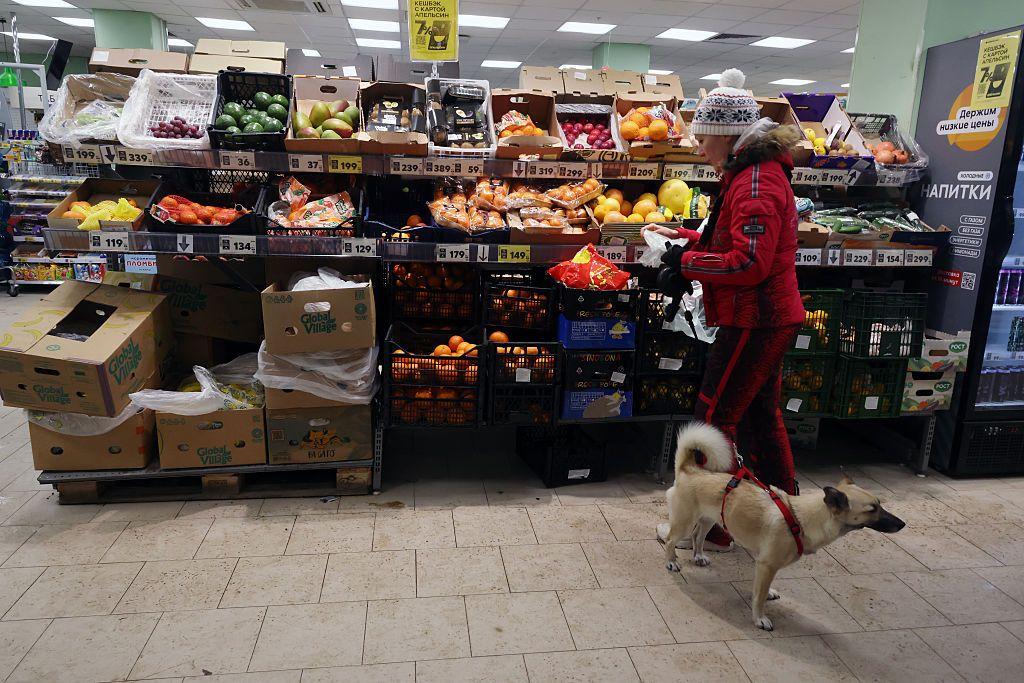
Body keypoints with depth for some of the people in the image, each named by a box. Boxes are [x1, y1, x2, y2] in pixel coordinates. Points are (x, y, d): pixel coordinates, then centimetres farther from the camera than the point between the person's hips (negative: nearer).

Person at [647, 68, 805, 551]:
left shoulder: (756, 182, -19)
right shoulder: (757, 172, 14)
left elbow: (748, 263, -25)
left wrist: (687, 262, -16)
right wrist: (684, 237, 9)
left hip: (755, 322, -11)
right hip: (772, 317, 11)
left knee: (714, 418, -1)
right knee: (761, 416, 20)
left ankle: (712, 527, 12)